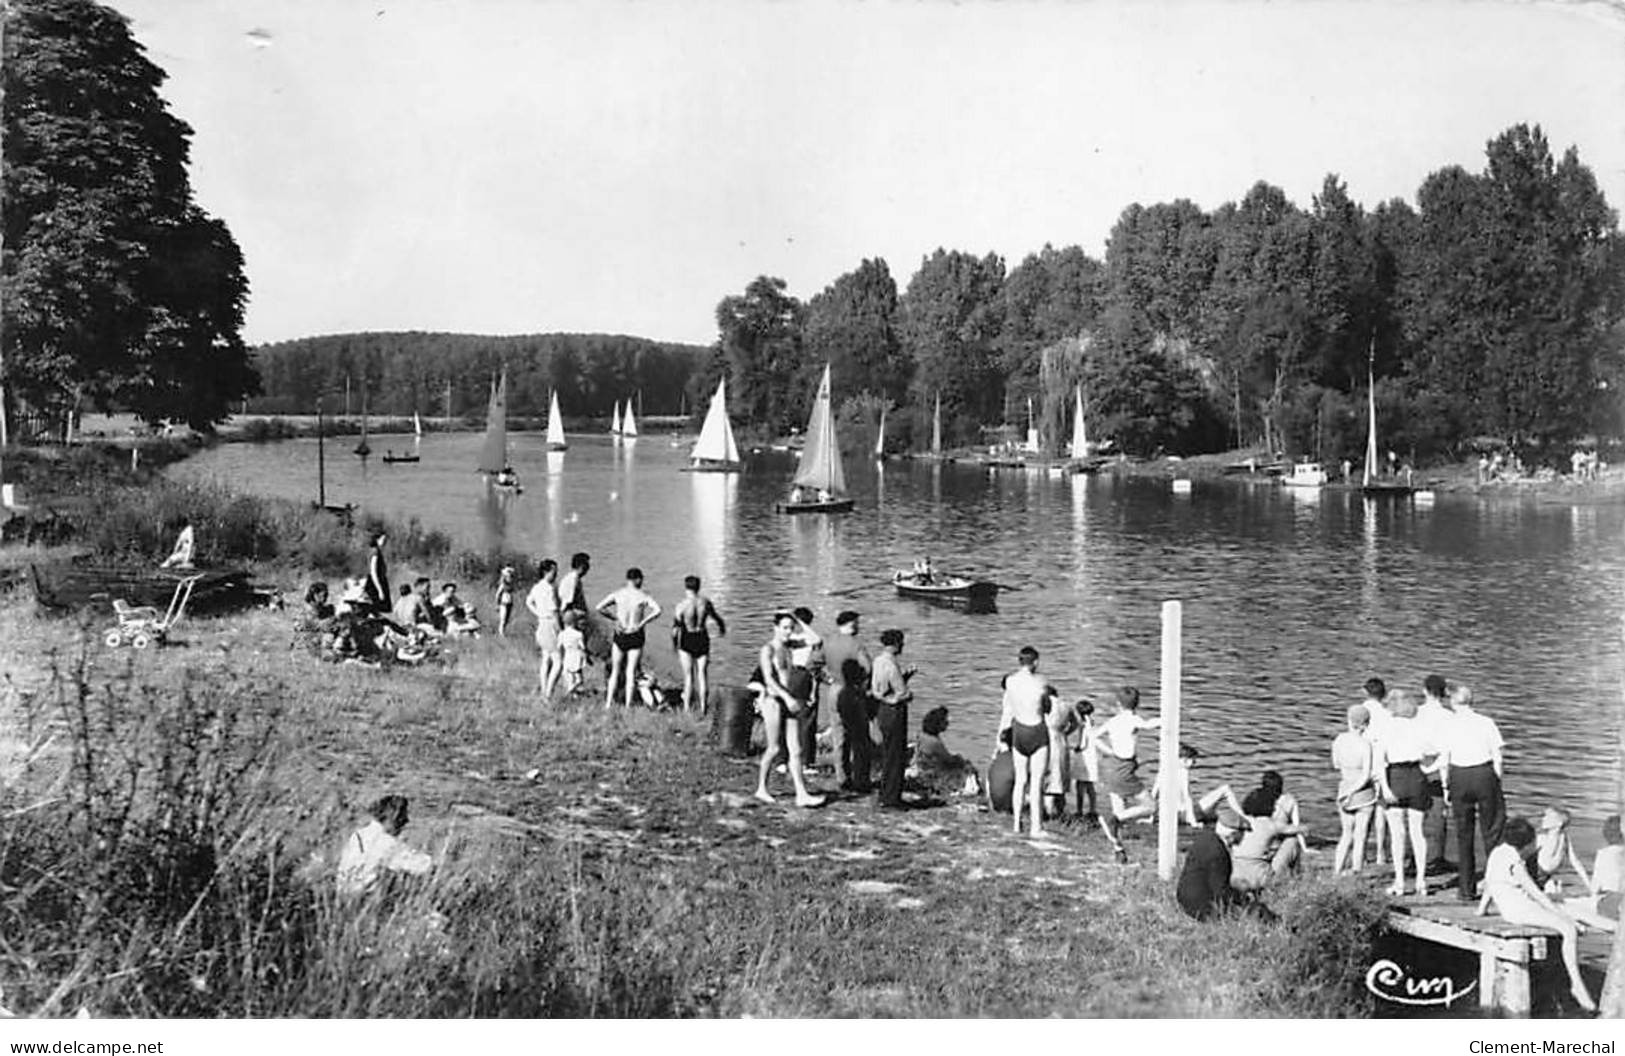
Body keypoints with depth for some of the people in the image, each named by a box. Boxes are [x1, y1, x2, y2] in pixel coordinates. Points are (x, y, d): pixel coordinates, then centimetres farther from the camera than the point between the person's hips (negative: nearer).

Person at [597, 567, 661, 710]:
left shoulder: (617, 595, 0)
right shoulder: (642, 597, -6)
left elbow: (599, 608, -11)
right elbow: (657, 610, -22)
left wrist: (614, 618, -4)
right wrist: (642, 623, -16)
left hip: (619, 636, 2)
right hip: (636, 637, -2)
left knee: (615, 672, 14)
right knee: (631, 673, 4)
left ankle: (608, 703, 10)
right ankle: (628, 706, 3)